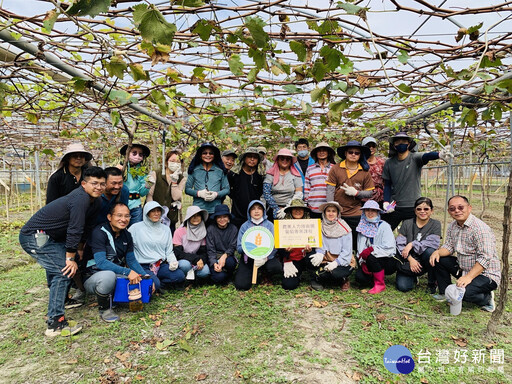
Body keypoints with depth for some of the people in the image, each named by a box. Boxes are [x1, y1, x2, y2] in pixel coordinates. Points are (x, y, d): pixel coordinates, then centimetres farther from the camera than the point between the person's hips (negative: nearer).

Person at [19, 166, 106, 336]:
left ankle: (62, 298, 43)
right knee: (64, 270, -18)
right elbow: (74, 230, -24)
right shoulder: (80, 198, -26)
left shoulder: (95, 202, 5)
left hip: (49, 237, 11)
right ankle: (55, 323, -14)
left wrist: (78, 250, 19)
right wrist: (71, 258, -18)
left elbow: (86, 228, 14)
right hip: (35, 236, -11)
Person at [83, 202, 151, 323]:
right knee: (108, 275, -39)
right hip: (93, 277, -6)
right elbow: (101, 262, -27)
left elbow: (131, 260, 6)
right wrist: (127, 272, -35)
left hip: (117, 276, 6)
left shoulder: (126, 235, 4)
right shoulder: (100, 233, -18)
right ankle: (104, 309, -11)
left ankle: (113, 296, 8)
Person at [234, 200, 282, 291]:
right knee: (241, 285, -17)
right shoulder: (245, 226, 5)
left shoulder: (269, 225, 3)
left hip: (267, 256, 0)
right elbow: (239, 247, -1)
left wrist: (265, 257, -25)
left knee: (275, 267, -34)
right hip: (248, 258, 1)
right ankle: (253, 274, 17)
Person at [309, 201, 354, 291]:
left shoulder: (344, 229, -10)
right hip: (327, 259, 4)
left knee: (336, 273, -33)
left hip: (343, 262, -4)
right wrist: (320, 254, -21)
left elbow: (347, 252, -12)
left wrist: (336, 262, -24)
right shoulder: (321, 227, 4)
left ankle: (318, 280, 0)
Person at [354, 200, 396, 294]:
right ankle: (377, 275, 12)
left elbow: (389, 249, -19)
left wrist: (371, 250, -25)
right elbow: (360, 249, 1)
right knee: (359, 276, -22)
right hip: (370, 262, 4)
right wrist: (363, 262, -15)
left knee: (370, 256, -33)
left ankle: (380, 284, -11)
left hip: (389, 262, -4)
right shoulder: (363, 227, 5)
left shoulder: (384, 226, -8)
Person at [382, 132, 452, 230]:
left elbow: (426, 156, -28)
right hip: (394, 207, 3)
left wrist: (439, 154, -50)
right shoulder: (389, 163, 3)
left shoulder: (415, 158, -5)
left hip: (413, 207, -2)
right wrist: (386, 202, -4)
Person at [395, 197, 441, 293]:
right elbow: (399, 243, -6)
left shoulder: (435, 224, 0)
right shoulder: (407, 223, 2)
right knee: (402, 287, -18)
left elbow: (433, 243, -15)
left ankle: (432, 284, -11)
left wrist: (412, 244, -20)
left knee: (430, 251, -34)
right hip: (407, 261, 1)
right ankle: (413, 278, 19)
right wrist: (410, 259, -18)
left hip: (424, 262, -1)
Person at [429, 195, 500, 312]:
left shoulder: (481, 229, -24)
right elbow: (449, 246, 6)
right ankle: (445, 293, 13)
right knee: (438, 260, -4)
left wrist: (468, 277, -35)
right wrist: (438, 252, -17)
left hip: (485, 274, -8)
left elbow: (485, 259, -28)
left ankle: (487, 298, 5)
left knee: (464, 292, -30)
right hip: (463, 268, 8)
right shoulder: (452, 226, 2)